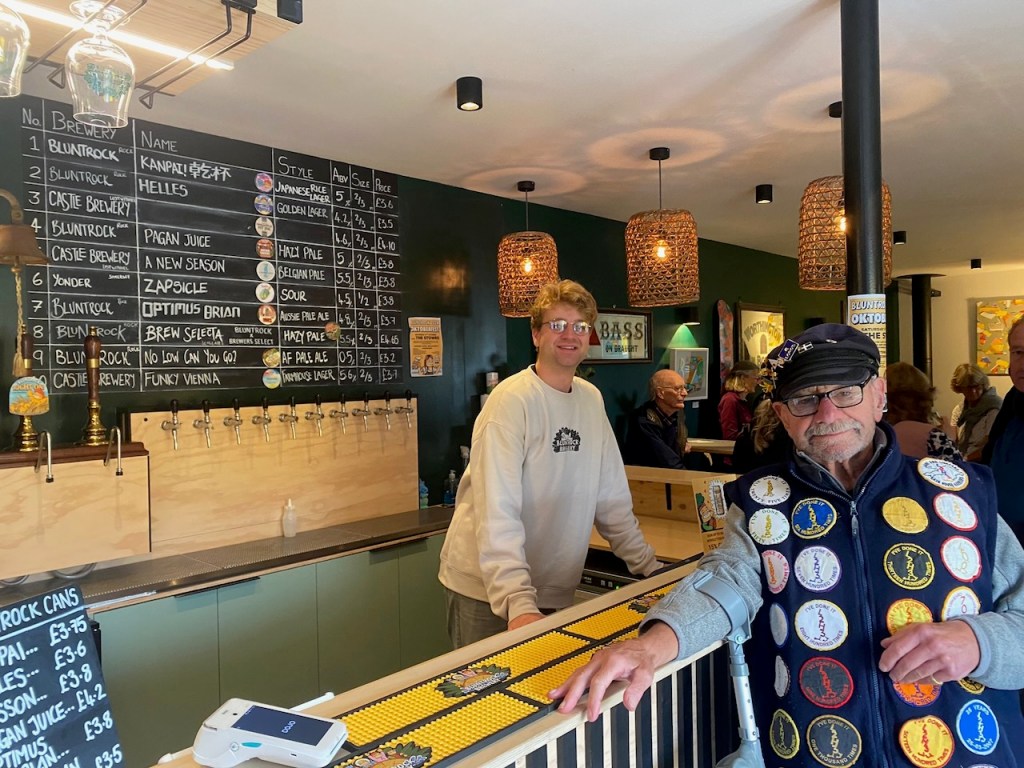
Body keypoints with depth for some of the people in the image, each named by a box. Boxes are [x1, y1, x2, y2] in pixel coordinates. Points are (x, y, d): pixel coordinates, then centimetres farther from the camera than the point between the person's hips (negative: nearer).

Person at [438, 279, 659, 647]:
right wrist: (518, 601, -31)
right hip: (486, 591, -6)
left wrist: (650, 568, 8)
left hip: (553, 590, 6)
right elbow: (497, 513, -24)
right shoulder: (512, 400, -17)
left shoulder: (591, 399, 5)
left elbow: (612, 497, 10)